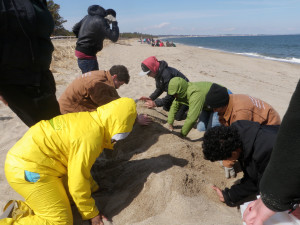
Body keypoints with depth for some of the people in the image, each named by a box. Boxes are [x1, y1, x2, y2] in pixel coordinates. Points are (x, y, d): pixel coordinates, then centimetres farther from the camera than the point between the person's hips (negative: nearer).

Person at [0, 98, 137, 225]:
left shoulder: (89, 120, 4)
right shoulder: (91, 137, -24)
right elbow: (78, 182, -16)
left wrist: (94, 188, 26)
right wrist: (92, 214, 0)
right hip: (27, 171, -9)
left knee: (68, 196, 15)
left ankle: (22, 209, 15)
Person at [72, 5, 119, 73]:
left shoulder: (89, 16, 12)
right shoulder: (101, 21, -16)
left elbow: (75, 29, 18)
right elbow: (114, 37, -20)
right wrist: (114, 22, -9)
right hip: (87, 55, -10)